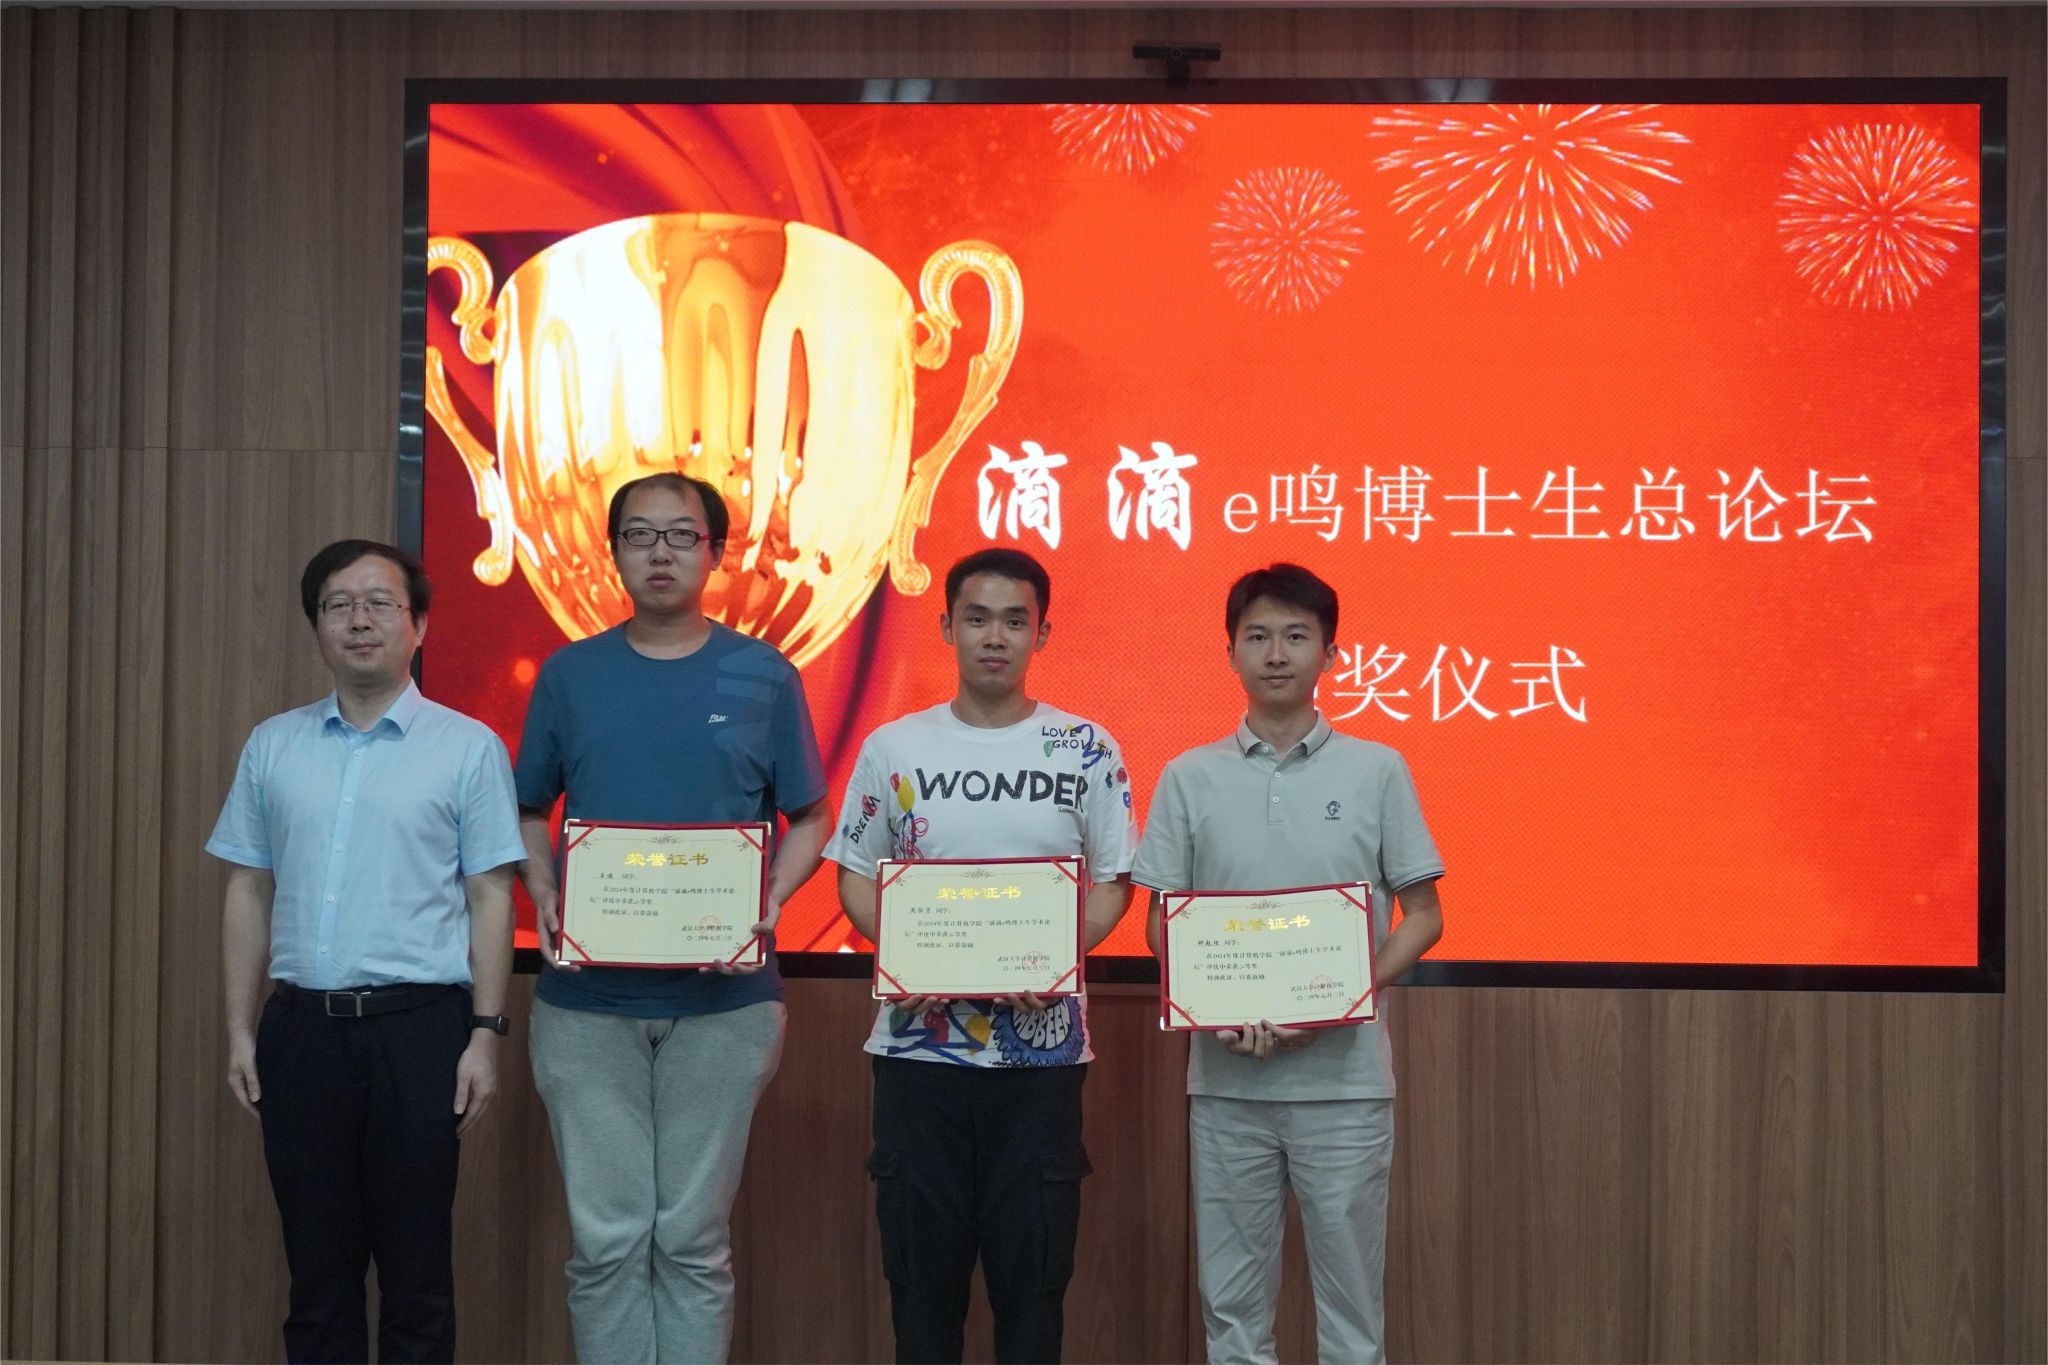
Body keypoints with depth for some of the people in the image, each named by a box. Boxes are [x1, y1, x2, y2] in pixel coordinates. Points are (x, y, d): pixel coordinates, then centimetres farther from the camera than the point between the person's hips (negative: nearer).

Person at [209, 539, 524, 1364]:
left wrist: (486, 1034, -7)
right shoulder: (272, 746, 10)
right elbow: (248, 894, 12)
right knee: (316, 1264, 10)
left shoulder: (468, 748, 0)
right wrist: (241, 1030, 7)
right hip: (302, 1026, 3)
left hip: (418, 1026, -3)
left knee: (416, 1265, 4)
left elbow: (490, 900, -1)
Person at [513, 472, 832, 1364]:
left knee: (694, 1238, 5)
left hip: (723, 998, -1)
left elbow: (809, 819, 8)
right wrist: (544, 899, -5)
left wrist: (770, 900, -11)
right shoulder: (569, 675, 6)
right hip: (587, 999, 1)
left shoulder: (765, 678, 2)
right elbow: (528, 814, 14)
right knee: (607, 1238, 3)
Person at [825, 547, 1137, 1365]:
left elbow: (1111, 883, 4)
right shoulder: (893, 748, 4)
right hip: (920, 1044, 1)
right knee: (922, 1261, 7)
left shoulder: (1086, 751, 2)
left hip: (1041, 1048, -1)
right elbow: (856, 877, 8)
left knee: (1032, 1264, 5)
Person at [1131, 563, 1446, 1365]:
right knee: (1232, 1293, 9)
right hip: (1226, 1078, 1)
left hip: (1345, 1076, -1)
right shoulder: (1189, 779, 3)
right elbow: (1160, 922, 6)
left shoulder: (1377, 771, 1)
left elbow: (1423, 915, 3)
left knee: (1350, 1283, 6)